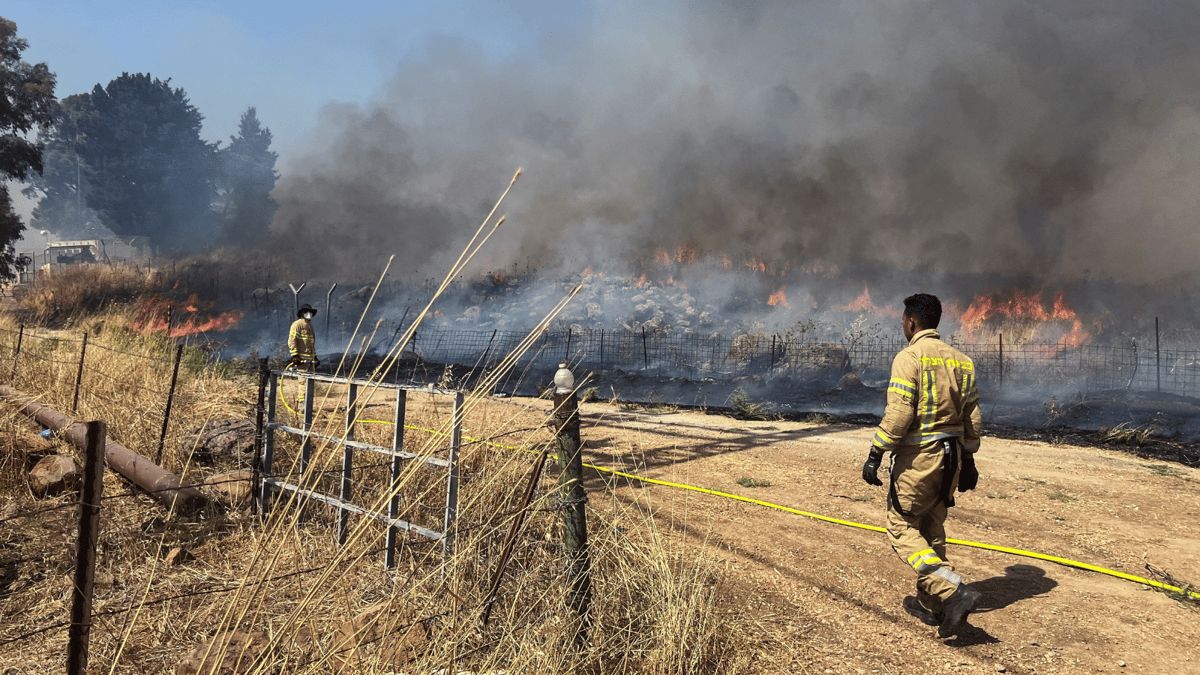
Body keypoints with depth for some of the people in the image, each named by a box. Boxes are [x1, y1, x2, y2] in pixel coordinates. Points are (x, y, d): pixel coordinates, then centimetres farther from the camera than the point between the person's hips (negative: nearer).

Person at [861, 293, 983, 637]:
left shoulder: (910, 357, -12)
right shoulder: (960, 360, 10)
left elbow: (898, 414, -19)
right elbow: (973, 417, 13)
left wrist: (875, 455, -14)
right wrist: (967, 460, 21)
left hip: (918, 456, -8)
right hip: (951, 454, 8)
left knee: (902, 528, 2)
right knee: (932, 528, 17)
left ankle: (953, 592, -12)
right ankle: (930, 603, 25)